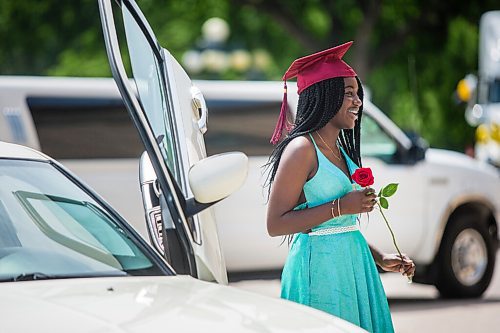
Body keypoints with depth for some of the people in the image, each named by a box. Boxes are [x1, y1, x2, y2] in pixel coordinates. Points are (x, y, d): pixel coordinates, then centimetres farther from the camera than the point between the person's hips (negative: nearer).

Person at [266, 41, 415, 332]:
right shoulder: (302, 150, -11)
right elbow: (276, 224, -17)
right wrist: (341, 206, -18)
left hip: (353, 264, 9)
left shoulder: (340, 150, 15)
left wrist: (380, 259, 16)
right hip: (319, 267, -9)